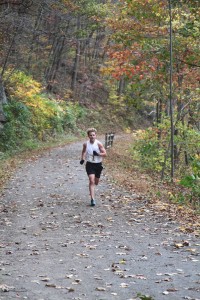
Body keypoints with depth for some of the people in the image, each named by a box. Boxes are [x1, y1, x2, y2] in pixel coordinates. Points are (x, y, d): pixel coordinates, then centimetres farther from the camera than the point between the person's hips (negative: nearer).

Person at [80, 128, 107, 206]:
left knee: (96, 182, 15)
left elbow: (105, 154, -8)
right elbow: (83, 151, 17)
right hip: (90, 164, -1)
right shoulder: (86, 144, -5)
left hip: (98, 164, 1)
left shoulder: (98, 144, -10)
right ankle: (92, 199, -19)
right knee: (91, 181, -17)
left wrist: (98, 154, -26)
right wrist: (82, 159, 3)